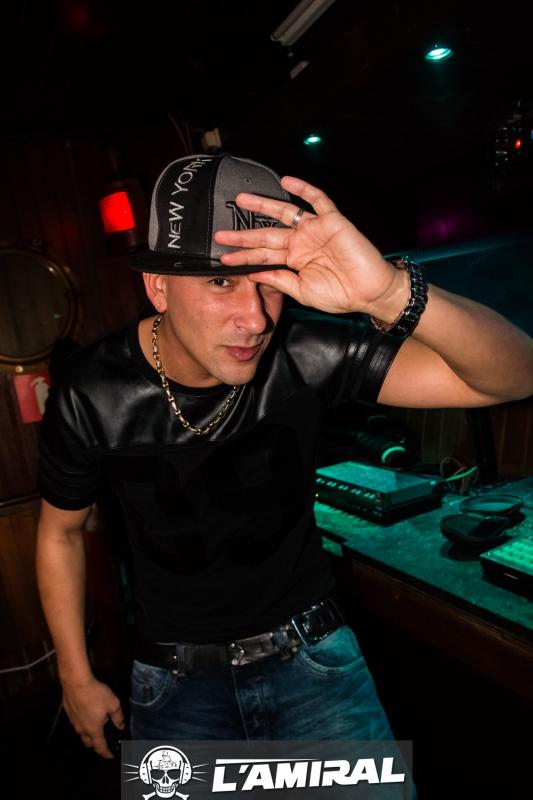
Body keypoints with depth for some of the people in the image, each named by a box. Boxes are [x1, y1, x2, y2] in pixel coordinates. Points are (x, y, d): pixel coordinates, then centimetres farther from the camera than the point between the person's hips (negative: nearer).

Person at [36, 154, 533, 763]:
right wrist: (77, 678, 6)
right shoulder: (91, 396, -19)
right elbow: (61, 530, -1)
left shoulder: (305, 356, -23)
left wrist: (390, 292, -46)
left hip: (309, 651, 0)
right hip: (173, 678, 1)